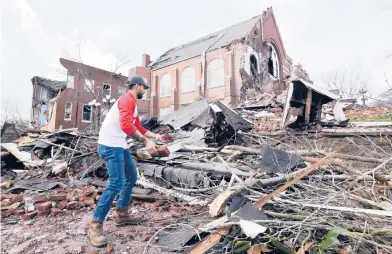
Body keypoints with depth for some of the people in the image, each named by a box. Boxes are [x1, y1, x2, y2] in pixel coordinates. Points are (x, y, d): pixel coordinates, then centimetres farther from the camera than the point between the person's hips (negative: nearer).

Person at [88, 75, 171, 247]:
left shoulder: (133, 104, 21)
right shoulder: (127, 100, -12)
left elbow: (139, 127, 27)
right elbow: (126, 125, -28)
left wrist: (157, 136, 28)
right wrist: (146, 142, -31)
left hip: (120, 146, 11)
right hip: (111, 145, -11)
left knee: (131, 177, 15)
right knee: (117, 183, -15)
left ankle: (121, 215, 25)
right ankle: (95, 225, -2)